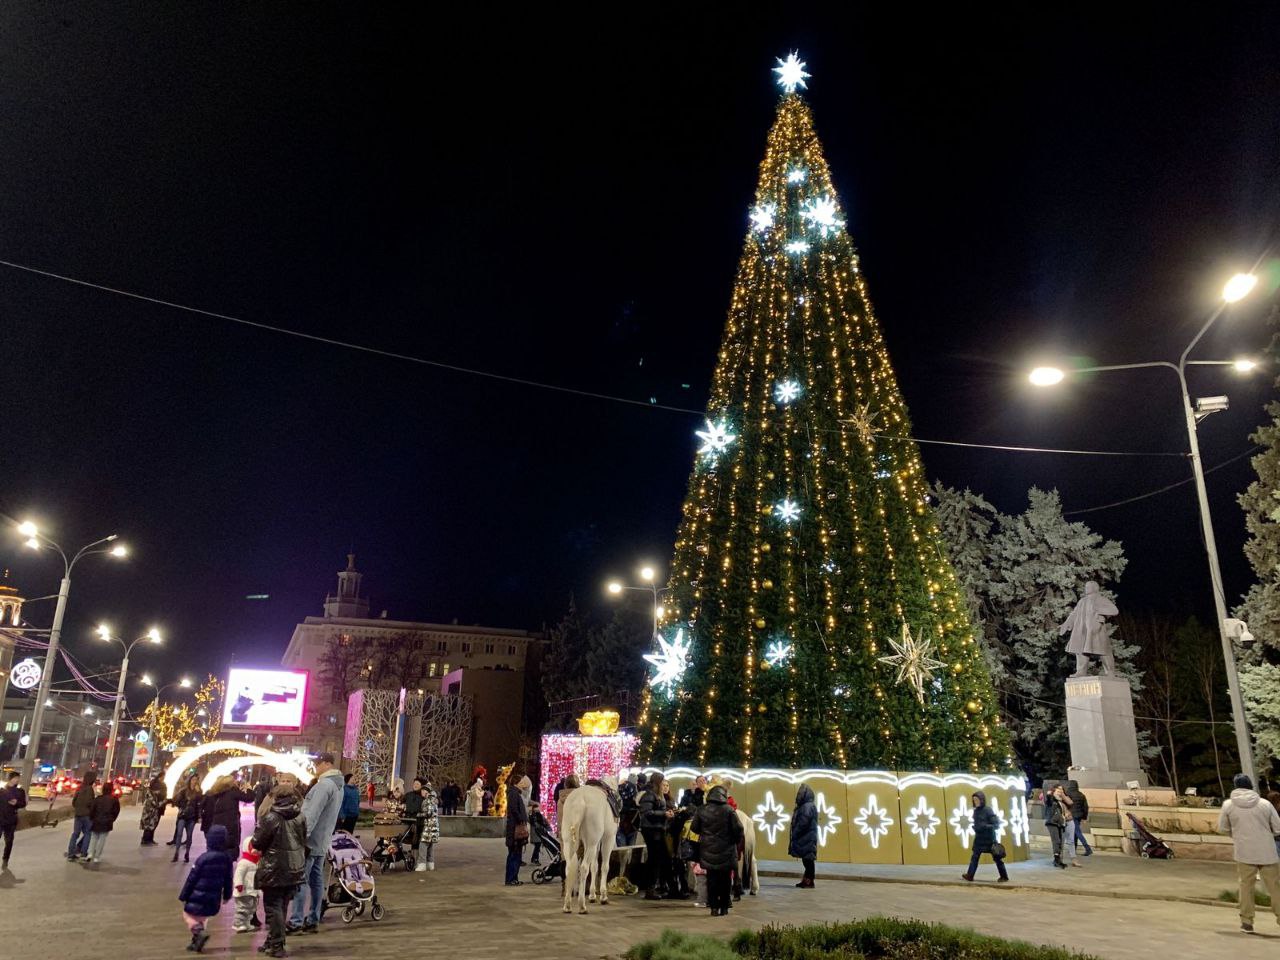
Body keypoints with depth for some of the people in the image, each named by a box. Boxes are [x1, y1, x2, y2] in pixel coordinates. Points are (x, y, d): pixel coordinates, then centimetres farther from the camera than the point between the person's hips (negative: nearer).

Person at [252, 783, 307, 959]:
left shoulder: (270, 817, -15)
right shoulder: (300, 817, 2)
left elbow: (257, 843, -9)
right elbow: (305, 841, 9)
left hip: (274, 870, -5)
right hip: (295, 870, 5)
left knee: (273, 906, 5)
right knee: (282, 906, 17)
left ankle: (276, 945, 4)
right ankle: (273, 940, 25)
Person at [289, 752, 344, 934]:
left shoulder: (324, 784, -18)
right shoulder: (338, 785, 14)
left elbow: (312, 814, -24)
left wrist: (302, 836, -25)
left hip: (310, 840, -9)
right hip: (322, 841, 9)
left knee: (300, 880, -4)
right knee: (316, 880, 12)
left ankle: (296, 922, -2)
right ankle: (313, 921, 17)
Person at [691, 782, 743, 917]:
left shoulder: (701, 810, -3)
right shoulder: (729, 810, -10)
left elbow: (694, 828, 3)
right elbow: (738, 829, -10)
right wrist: (736, 841, 9)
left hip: (708, 851, 1)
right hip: (726, 851, -1)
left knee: (711, 879, 9)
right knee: (725, 880, 10)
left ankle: (714, 907, 5)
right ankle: (724, 908, 13)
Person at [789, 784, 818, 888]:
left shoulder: (808, 806, -16)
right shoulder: (805, 806, 16)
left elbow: (803, 823, -22)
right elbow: (797, 822, 18)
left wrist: (794, 835, -13)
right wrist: (795, 835, 13)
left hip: (807, 838, -10)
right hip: (805, 838, 10)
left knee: (808, 860, -4)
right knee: (807, 860, 13)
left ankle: (809, 882, 0)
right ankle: (806, 880, 19)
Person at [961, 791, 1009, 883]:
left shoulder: (988, 810, -13)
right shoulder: (976, 811, 7)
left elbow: (996, 825, -17)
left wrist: (986, 826, -29)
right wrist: (975, 828, 3)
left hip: (989, 839, -6)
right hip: (979, 838, 6)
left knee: (997, 857, 5)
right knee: (974, 857, 0)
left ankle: (1004, 877, 16)